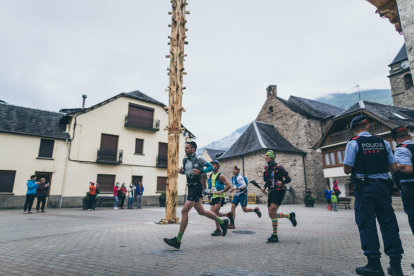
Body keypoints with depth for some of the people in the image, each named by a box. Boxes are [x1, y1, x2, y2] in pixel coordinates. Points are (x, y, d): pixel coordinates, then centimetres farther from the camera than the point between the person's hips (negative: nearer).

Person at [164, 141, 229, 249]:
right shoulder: (185, 160, 11)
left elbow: (211, 167, -4)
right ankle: (222, 222, 33)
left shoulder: (199, 158, -9)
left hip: (196, 187, -9)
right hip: (190, 187, 9)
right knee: (201, 211, 16)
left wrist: (200, 171, -18)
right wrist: (181, 171, 5)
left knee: (184, 211, -12)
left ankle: (178, 240, -5)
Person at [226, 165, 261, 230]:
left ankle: (255, 210, 26)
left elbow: (244, 185, -26)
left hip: (242, 195, -8)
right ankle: (232, 224, -7)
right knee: (232, 207, -6)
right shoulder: (233, 178, 11)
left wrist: (235, 188, -27)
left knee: (244, 210, -1)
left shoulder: (239, 177, -16)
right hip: (236, 195, 8)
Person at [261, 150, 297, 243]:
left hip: (279, 191, -7)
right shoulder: (266, 168, 11)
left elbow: (288, 179, -6)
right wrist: (264, 188, 7)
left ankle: (274, 236, -4)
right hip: (271, 192, 8)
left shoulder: (278, 167, -9)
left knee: (272, 213, -17)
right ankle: (290, 216, 30)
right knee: (271, 215, 7)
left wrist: (282, 182, -25)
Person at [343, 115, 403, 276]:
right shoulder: (383, 142, 8)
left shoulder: (354, 143, -6)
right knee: (389, 223, 11)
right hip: (382, 186, 5)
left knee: (367, 223, 2)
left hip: (364, 187, -4)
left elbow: (347, 170, -9)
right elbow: (394, 168, 9)